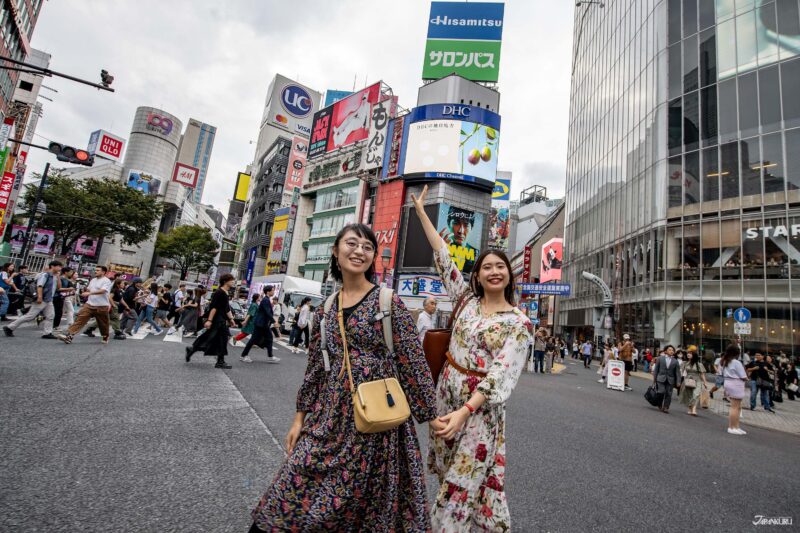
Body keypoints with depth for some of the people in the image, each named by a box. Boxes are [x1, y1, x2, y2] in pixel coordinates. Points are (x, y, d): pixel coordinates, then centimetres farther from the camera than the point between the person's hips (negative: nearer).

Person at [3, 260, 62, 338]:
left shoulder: (54, 276, 13)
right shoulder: (45, 275, -12)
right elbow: (39, 286, -21)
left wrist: (58, 277, 3)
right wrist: (40, 297, -29)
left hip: (49, 301, 8)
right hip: (41, 300, -8)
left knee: (50, 317, 2)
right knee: (30, 316, -4)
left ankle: (48, 333, 3)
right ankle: (9, 328, 9)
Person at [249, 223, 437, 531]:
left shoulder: (388, 302, -10)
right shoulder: (325, 309, 5)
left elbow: (413, 360, -9)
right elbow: (316, 366, 11)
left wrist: (430, 414, -6)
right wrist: (300, 417, 12)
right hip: (330, 413, 4)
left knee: (361, 496, 12)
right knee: (298, 484, 7)